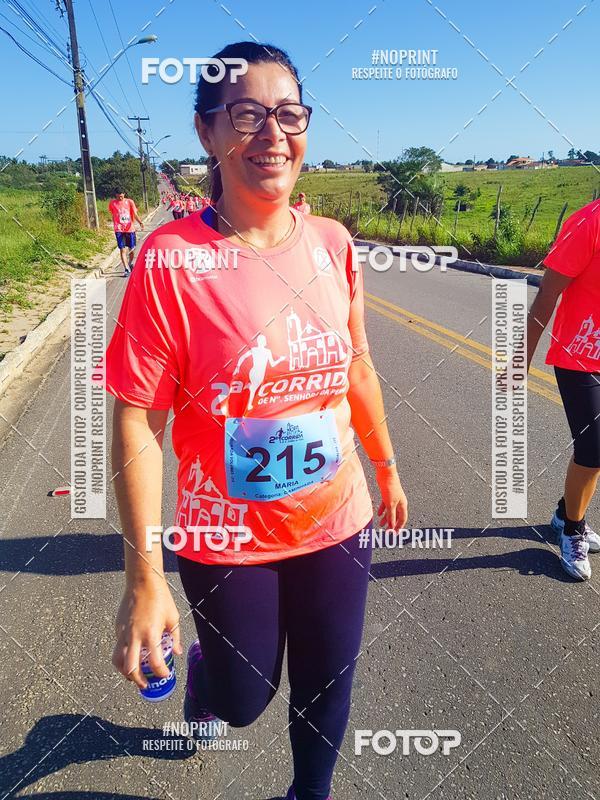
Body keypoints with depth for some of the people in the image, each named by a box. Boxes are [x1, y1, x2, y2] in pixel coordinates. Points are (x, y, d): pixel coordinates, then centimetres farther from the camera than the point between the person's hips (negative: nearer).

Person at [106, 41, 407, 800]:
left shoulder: (332, 243, -5)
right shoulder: (171, 256, -19)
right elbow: (137, 421, -17)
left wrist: (386, 468, 15)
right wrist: (144, 577, -17)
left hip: (337, 522, 4)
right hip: (227, 538, -3)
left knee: (326, 687, 21)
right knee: (243, 700, 20)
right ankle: (201, 668, 58)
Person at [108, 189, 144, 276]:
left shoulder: (129, 202, 1)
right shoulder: (112, 203, 3)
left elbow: (135, 214, -5)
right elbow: (113, 215, 16)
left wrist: (140, 222, -23)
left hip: (130, 229, 1)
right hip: (119, 230, -1)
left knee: (132, 249, 9)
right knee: (122, 250, -10)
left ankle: (130, 263, 37)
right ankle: (126, 269, -10)